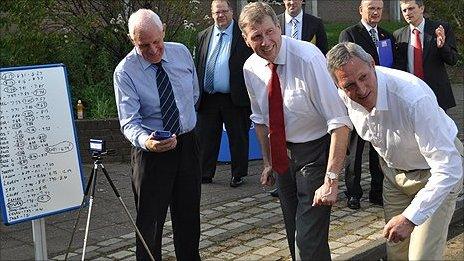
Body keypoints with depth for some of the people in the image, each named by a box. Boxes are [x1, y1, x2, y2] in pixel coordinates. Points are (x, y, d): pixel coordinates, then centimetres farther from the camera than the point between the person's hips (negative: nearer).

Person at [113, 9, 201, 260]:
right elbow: (129, 122, -23)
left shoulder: (181, 53, -1)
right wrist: (146, 141, -42)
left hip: (187, 143, 5)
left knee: (189, 216, 16)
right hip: (151, 150, -4)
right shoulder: (125, 72, -16)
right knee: (150, 221, 0)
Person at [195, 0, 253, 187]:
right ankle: (205, 174, 21)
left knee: (238, 139, 7)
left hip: (235, 99, -4)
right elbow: (198, 66, 13)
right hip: (208, 99, 4)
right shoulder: (204, 36, 11)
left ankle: (238, 175, 21)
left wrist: (250, 95, -12)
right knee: (205, 138, 9)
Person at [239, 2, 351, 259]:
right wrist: (267, 162, 16)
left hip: (315, 151, -6)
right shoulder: (251, 68, -4)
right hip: (282, 154, 6)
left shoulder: (308, 58, -25)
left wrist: (331, 179, -32)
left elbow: (339, 121, -29)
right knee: (293, 234, 17)